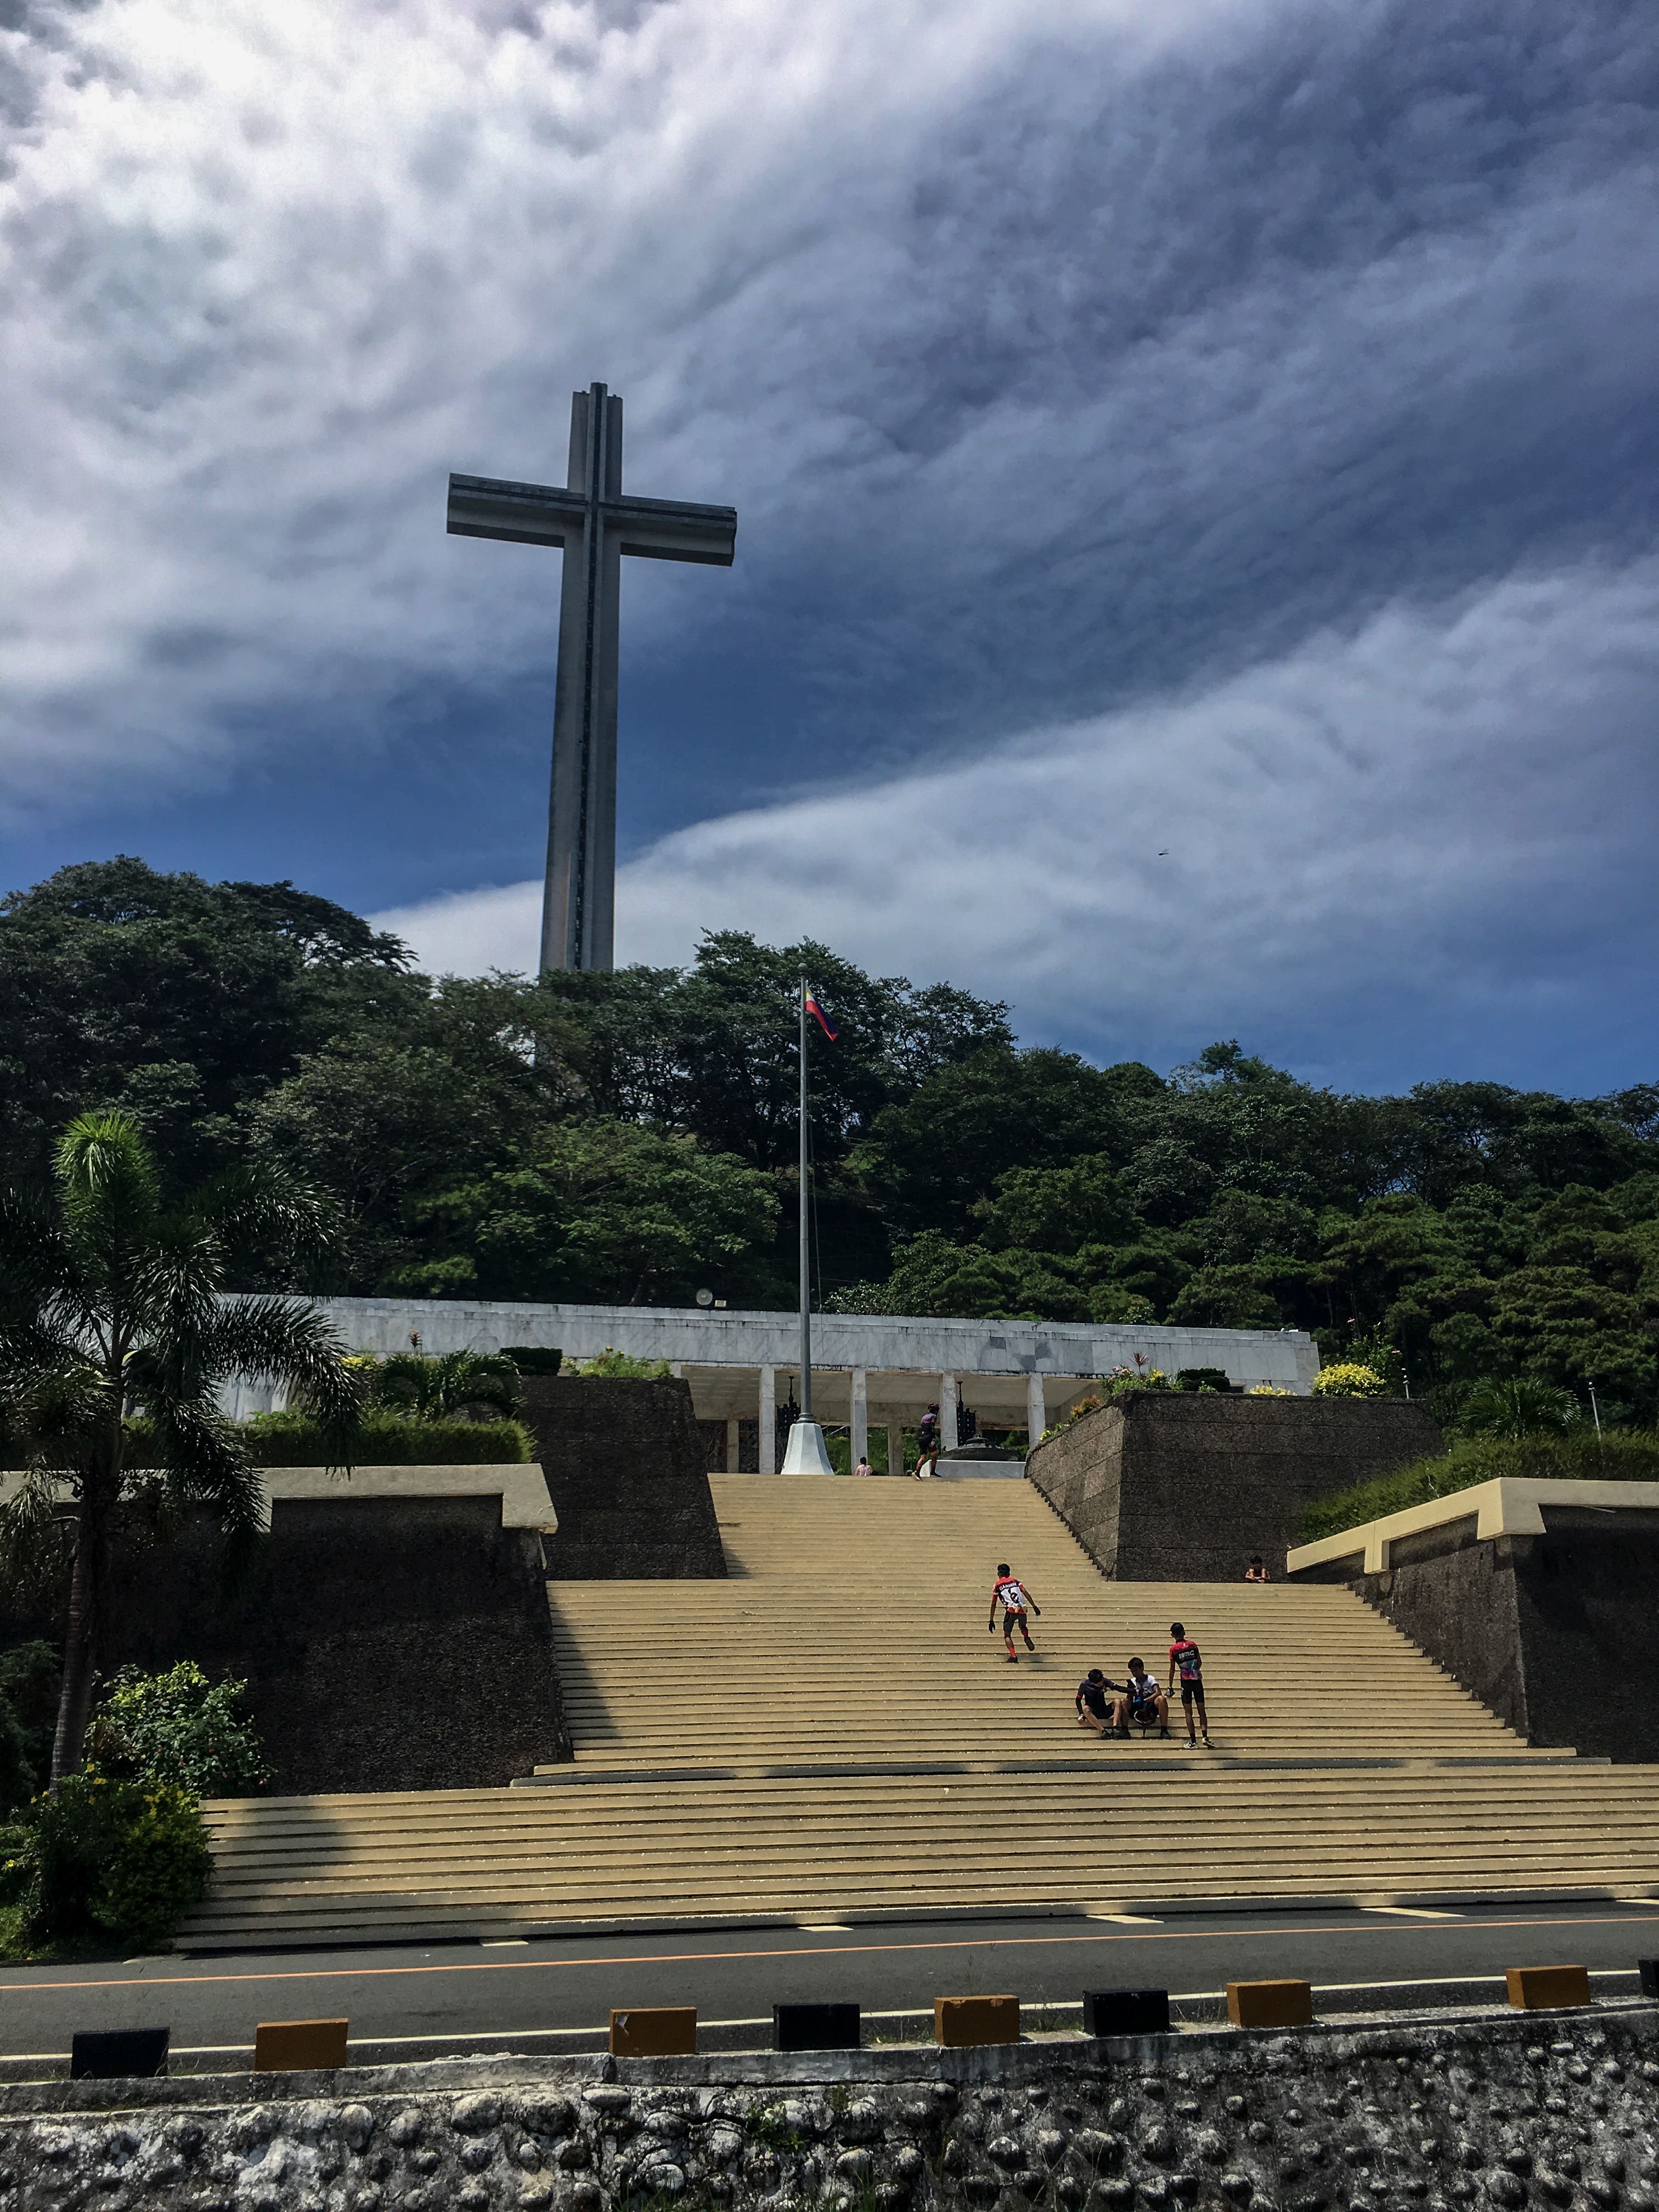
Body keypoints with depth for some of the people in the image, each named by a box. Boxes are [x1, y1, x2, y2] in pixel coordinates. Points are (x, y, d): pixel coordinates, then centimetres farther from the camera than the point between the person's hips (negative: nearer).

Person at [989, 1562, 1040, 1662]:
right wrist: (1035, 1607, 5)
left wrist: (991, 1621, 13)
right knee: (1023, 1627, 34)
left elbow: (994, 1604, 10)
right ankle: (1027, 1638, 6)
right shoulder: (1015, 1581, 20)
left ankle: (1013, 1656, -9)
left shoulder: (997, 1585, 12)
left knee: (1007, 1635, 8)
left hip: (1011, 1610, -3)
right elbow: (1026, 1593, 7)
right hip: (1022, 1610, 3)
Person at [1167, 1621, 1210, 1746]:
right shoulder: (1193, 1645, 6)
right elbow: (1200, 1663, 10)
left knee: (1188, 1712, 2)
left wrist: (1170, 1687, 7)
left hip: (1186, 1681, -2)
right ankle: (1205, 1737, -5)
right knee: (1201, 1710, 8)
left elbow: (1172, 1670, 0)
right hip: (1197, 1680, 2)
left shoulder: (1173, 1649, -1)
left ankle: (1193, 1741, 0)